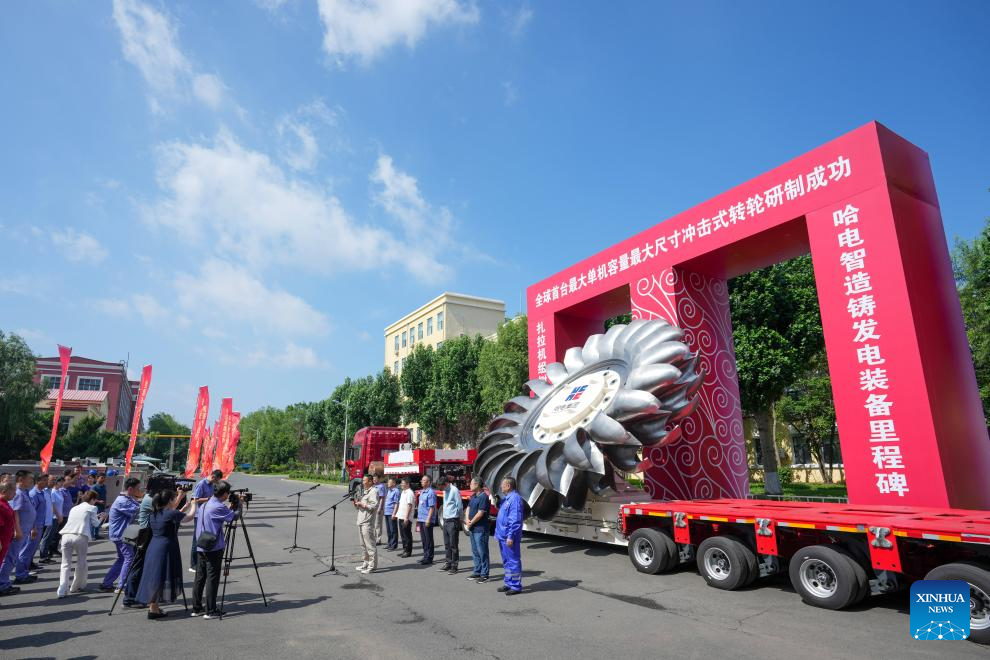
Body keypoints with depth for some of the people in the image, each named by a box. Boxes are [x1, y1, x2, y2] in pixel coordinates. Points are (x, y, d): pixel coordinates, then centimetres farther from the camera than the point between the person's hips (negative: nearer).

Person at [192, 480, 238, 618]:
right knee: (212, 579, -2)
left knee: (199, 577, 13)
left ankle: (196, 608, 20)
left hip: (201, 547, 9)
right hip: (214, 548, -8)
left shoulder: (204, 505, 10)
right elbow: (234, 516, -13)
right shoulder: (219, 507, -17)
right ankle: (210, 611, 2)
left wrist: (231, 507, 14)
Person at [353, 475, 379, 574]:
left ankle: (372, 566, -3)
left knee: (370, 545, -7)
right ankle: (366, 563, 25)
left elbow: (374, 506, -19)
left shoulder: (373, 491, -8)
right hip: (361, 521, 10)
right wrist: (356, 503, 6)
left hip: (367, 522, -10)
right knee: (364, 545, 16)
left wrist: (362, 504, -15)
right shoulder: (364, 492, 22)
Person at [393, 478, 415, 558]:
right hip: (400, 517, 9)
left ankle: (408, 551, 7)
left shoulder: (409, 493, -15)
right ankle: (404, 549, 24)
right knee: (402, 535, 15)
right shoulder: (403, 492, 15)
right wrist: (396, 514, 20)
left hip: (406, 518, -9)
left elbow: (409, 506, -20)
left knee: (407, 535, -1)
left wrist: (406, 517, -24)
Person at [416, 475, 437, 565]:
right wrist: (419, 517, 19)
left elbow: (432, 507, -19)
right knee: (423, 539, 15)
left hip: (427, 520, -9)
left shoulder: (430, 493, -16)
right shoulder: (422, 492, 13)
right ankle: (425, 556, 24)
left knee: (428, 540, -1)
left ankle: (429, 558, 5)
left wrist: (428, 519, -22)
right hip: (421, 519, 9)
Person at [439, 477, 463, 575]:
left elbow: (460, 506, -13)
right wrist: (445, 515, 12)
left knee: (453, 545, -1)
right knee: (447, 544, 15)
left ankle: (454, 566, 6)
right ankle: (447, 564, 25)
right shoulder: (445, 491, 13)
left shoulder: (454, 490, -14)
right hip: (446, 520, 9)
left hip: (453, 521, -9)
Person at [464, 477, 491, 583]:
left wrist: (471, 523, -11)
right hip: (473, 528, 9)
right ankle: (477, 572, 26)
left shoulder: (483, 497, -17)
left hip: (480, 529, -9)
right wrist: (467, 519, -5)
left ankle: (484, 575, 4)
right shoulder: (473, 496, 12)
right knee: (475, 551, 16)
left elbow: (480, 513, -20)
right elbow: (468, 508, 13)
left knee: (482, 552, -3)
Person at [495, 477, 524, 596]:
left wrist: (511, 536, -24)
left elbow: (515, 520, -22)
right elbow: (500, 509, 28)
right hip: (502, 535, 10)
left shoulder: (515, 498, -18)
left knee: (513, 561, -2)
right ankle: (509, 583, 27)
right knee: (506, 561, 17)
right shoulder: (506, 498, 14)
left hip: (509, 536, -10)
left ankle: (516, 586, 6)